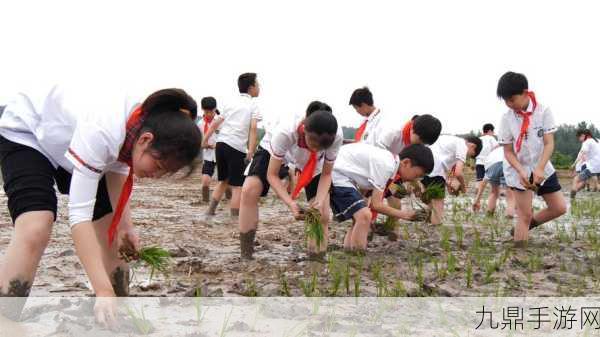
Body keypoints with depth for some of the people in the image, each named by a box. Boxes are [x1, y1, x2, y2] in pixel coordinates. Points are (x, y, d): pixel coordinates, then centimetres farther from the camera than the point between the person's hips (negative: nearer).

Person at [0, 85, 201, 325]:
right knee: (35, 230, -29)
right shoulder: (101, 132, -43)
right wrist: (104, 291, -48)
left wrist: (125, 224, -17)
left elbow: (117, 169, -3)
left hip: (71, 145, 7)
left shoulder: (144, 125, -20)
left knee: (113, 231, 1)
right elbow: (79, 215, -44)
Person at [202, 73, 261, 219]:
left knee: (224, 181, 21)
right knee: (237, 186, 0)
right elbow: (253, 128, -12)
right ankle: (235, 218, -3)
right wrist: (251, 151, -17)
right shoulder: (253, 105, 2)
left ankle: (210, 212, 20)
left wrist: (204, 141, 20)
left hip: (221, 143, 6)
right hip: (237, 148, -6)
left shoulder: (231, 103, 19)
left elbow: (215, 123, 16)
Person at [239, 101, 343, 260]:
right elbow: (272, 175, -30)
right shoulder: (285, 132, -44)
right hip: (273, 150, -2)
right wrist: (290, 203, -43)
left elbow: (326, 174, -19)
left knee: (322, 213, -9)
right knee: (249, 190, -24)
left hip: (312, 164, 2)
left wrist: (320, 201, -36)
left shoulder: (337, 136, -36)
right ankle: (246, 255, -13)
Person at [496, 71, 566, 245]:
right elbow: (508, 152, -9)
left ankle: (528, 224, 27)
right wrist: (521, 172, -26)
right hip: (518, 171, -2)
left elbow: (549, 144, -15)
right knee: (525, 214, -5)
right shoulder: (506, 118, -12)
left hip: (542, 168, 3)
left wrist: (539, 169, -29)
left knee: (559, 207, 6)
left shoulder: (543, 111, -13)